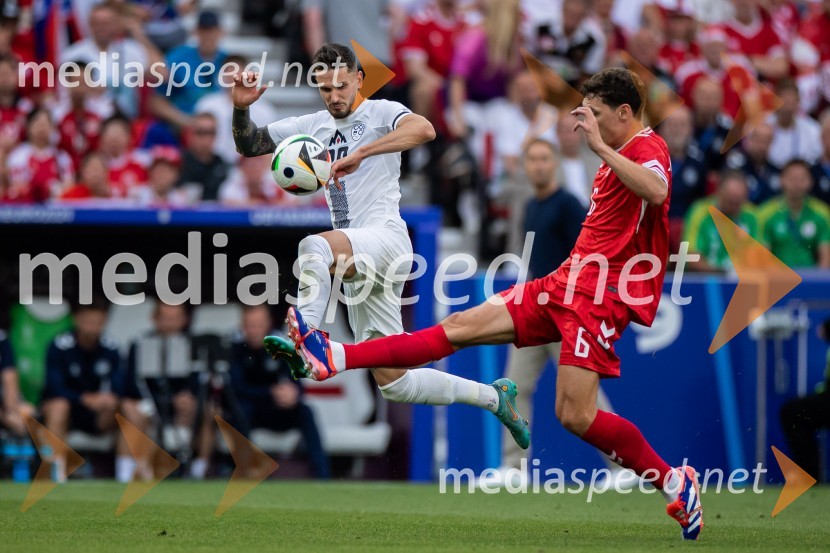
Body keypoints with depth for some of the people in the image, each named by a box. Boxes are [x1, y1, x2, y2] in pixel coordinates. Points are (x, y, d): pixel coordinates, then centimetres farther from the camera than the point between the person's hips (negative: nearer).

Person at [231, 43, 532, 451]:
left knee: (314, 247, -38)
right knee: (393, 384, 6)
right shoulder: (312, 126, 18)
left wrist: (363, 152, -30)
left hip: (386, 237, -8)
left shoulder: (380, 113, -1)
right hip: (358, 264, 8)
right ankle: (493, 396, 21)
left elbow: (424, 129, -23)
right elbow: (249, 145, 21)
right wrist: (241, 108, 1)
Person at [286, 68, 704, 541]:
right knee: (458, 328, 6)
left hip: (599, 297, -9)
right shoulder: (620, 155, 19)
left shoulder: (649, 148, -11)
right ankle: (334, 359, 4)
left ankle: (675, 481, -3)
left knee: (576, 415, -18)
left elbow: (656, 191, -36)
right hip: (565, 284, 9)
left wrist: (600, 146, -34)